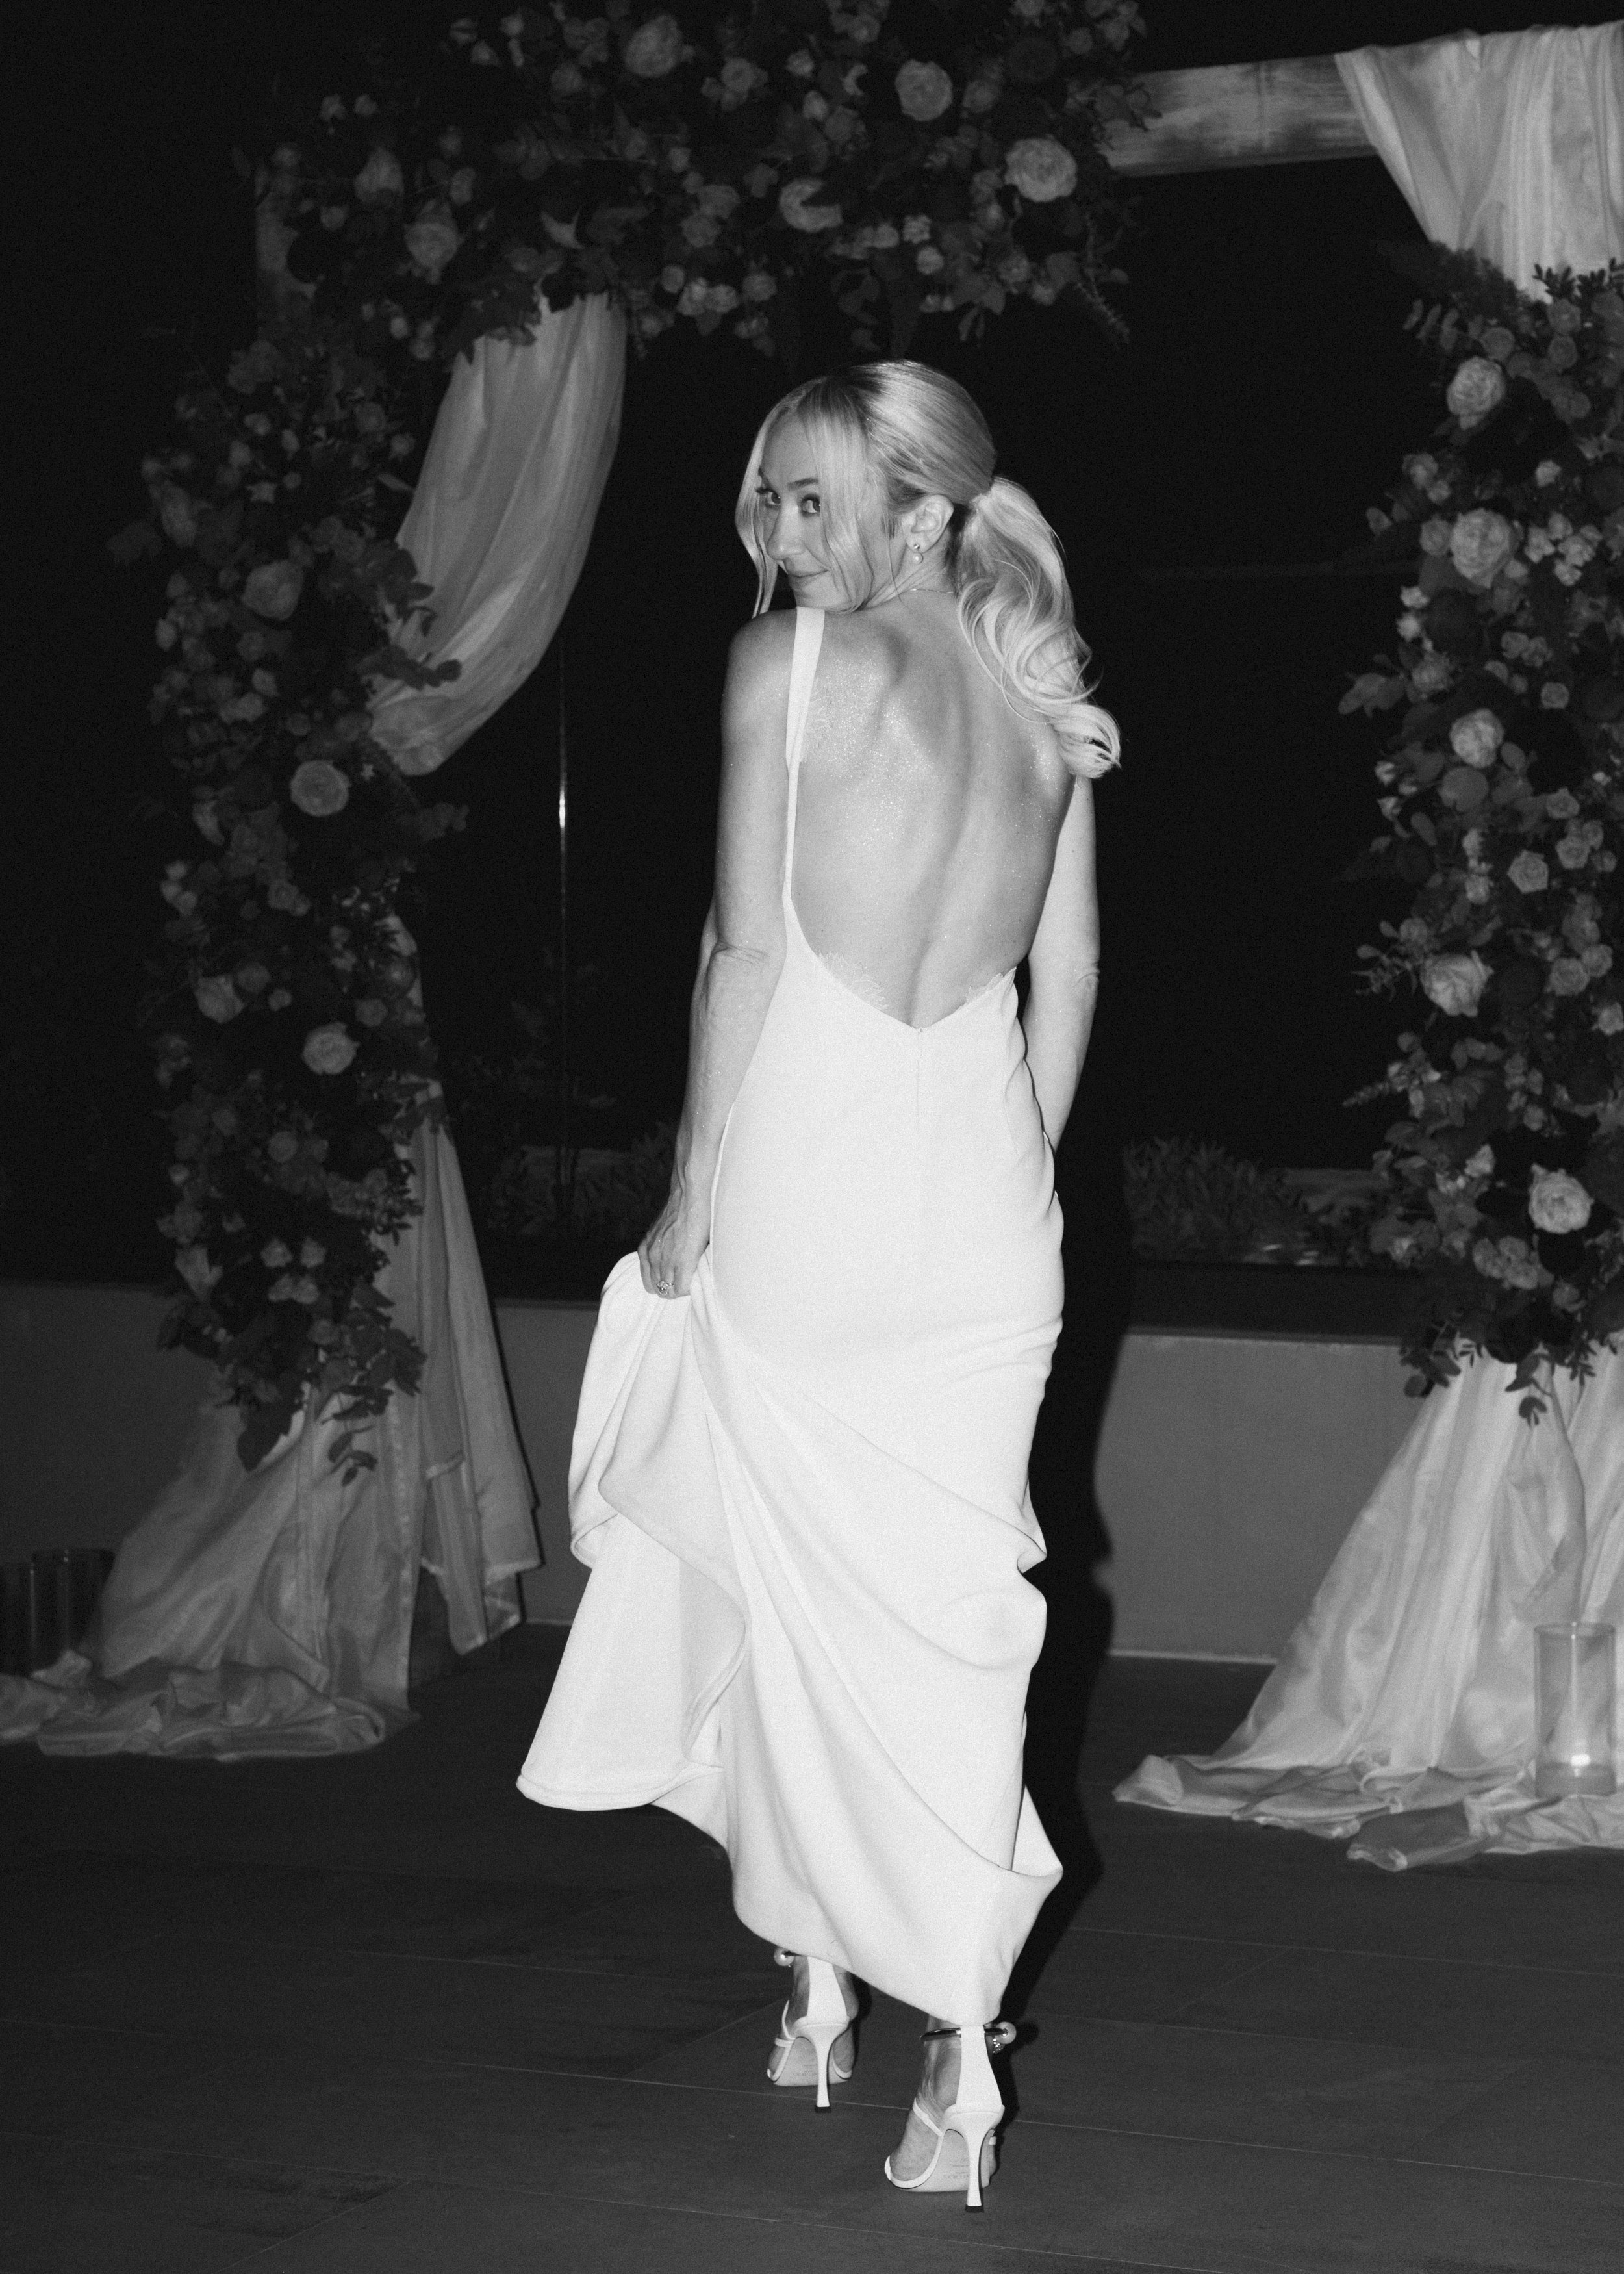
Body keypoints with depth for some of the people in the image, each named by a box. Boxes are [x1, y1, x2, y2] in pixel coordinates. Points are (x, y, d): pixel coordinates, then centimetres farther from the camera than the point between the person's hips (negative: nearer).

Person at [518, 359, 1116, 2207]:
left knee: (803, 1585, 9)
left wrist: (689, 1201, -1)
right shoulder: (1040, 697, 10)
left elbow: (748, 949, -8)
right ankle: (957, 2046, 3)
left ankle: (820, 1982, 19)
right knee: (957, 1601, 6)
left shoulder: (786, 663, -7)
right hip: (984, 1191, 5)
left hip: (811, 1171, -4)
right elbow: (1069, 976, 12)